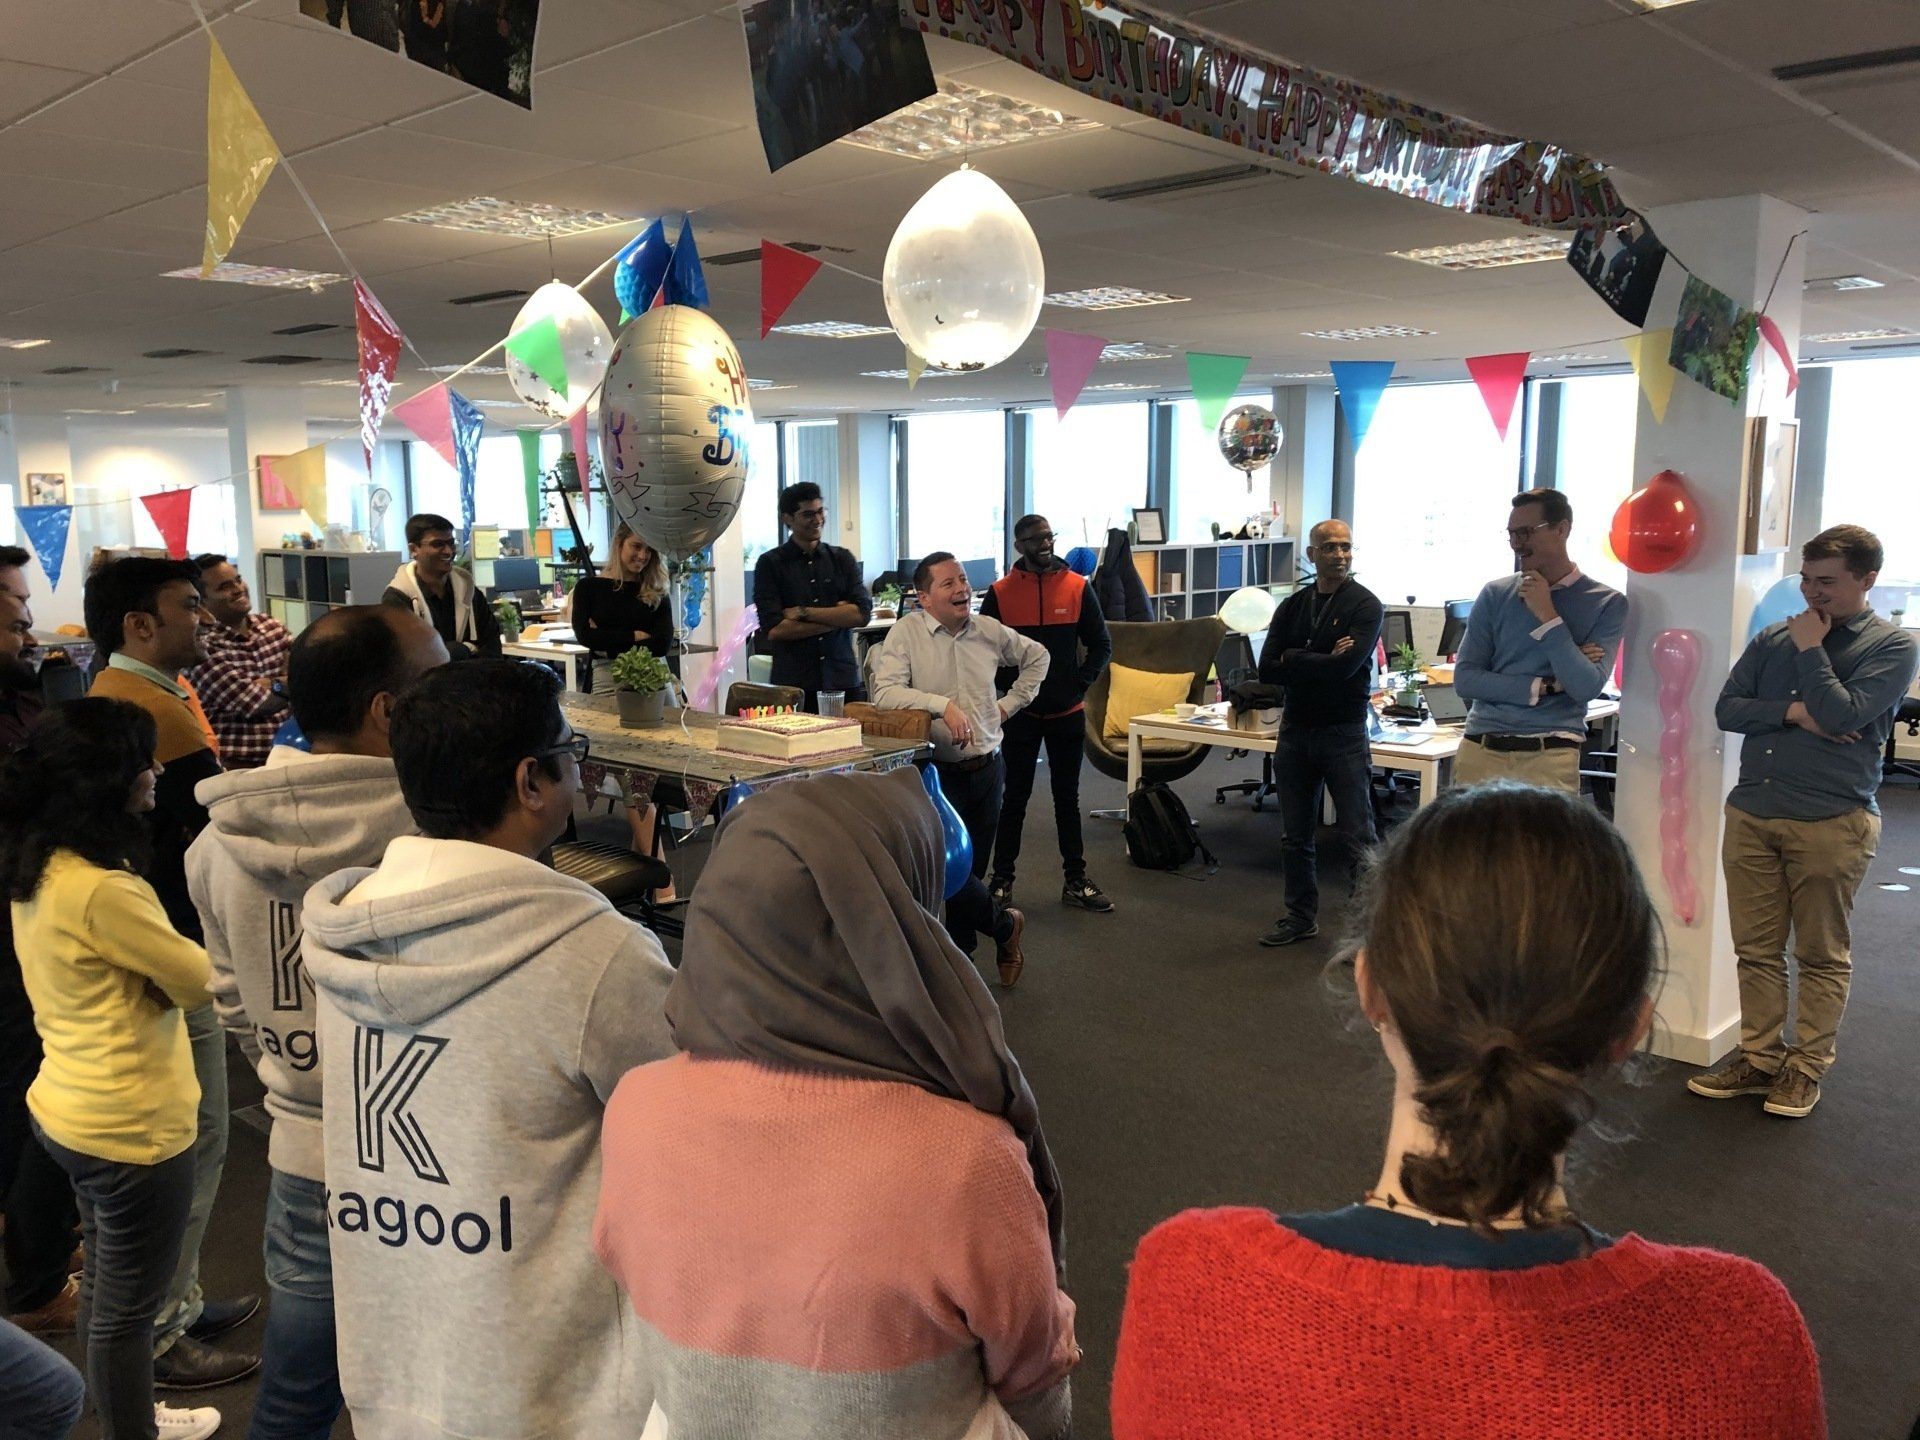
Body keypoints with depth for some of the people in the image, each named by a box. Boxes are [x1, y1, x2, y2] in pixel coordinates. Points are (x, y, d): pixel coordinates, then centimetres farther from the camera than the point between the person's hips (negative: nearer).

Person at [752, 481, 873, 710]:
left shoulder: (842, 559, 12)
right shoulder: (770, 564, 2)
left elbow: (863, 613, -2)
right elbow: (774, 630, -9)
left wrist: (803, 612, -8)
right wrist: (838, 617, -5)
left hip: (845, 682, 2)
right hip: (793, 685, -2)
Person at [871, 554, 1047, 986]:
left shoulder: (989, 630, 4)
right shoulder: (907, 632, -9)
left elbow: (1036, 656, 23)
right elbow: (885, 693, -21)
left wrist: (1011, 703, 13)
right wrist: (943, 704, -30)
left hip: (986, 770, 4)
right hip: (936, 773, -4)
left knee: (972, 869, 12)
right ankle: (1004, 925, 17)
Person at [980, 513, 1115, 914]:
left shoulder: (1078, 588, 0)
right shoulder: (1000, 593, -3)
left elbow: (1101, 645, 5)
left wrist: (1079, 685, -4)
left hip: (1068, 712, 1)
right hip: (1020, 713, -1)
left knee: (1067, 797, 11)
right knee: (1015, 798, 7)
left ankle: (1076, 881, 19)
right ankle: (1001, 880, 16)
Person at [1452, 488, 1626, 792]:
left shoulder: (1607, 604, 0)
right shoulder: (1495, 594, 6)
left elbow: (1586, 688, -11)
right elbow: (1465, 679, 0)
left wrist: (1547, 616, -12)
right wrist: (1545, 686, -7)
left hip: (1550, 758, -2)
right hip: (1480, 751, 2)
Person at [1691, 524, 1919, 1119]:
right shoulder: (1772, 639, 11)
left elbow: (1841, 716, -15)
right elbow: (1727, 708, 5)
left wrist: (1810, 648, -7)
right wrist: (1793, 713, -10)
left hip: (1831, 823, -4)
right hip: (1751, 814, 4)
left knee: (1823, 956, 7)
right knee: (1756, 950, 9)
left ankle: (1807, 1067, 18)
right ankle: (1759, 1058, 20)